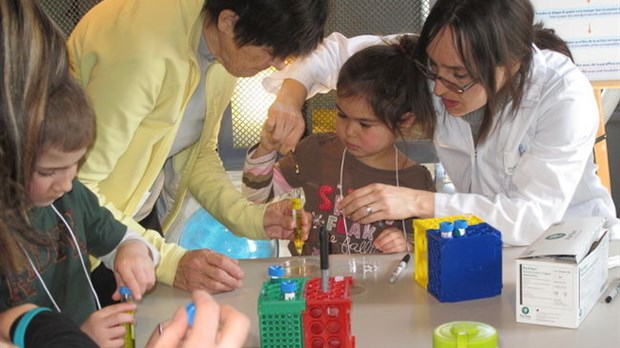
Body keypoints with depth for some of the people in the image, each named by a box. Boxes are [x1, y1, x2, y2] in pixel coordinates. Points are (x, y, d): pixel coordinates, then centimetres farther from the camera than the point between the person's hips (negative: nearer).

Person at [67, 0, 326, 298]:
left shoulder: (225, 44, -8)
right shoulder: (145, 49, -33)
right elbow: (80, 189, -31)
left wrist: (250, 218, -11)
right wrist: (171, 261, -35)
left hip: (145, 218, 7)